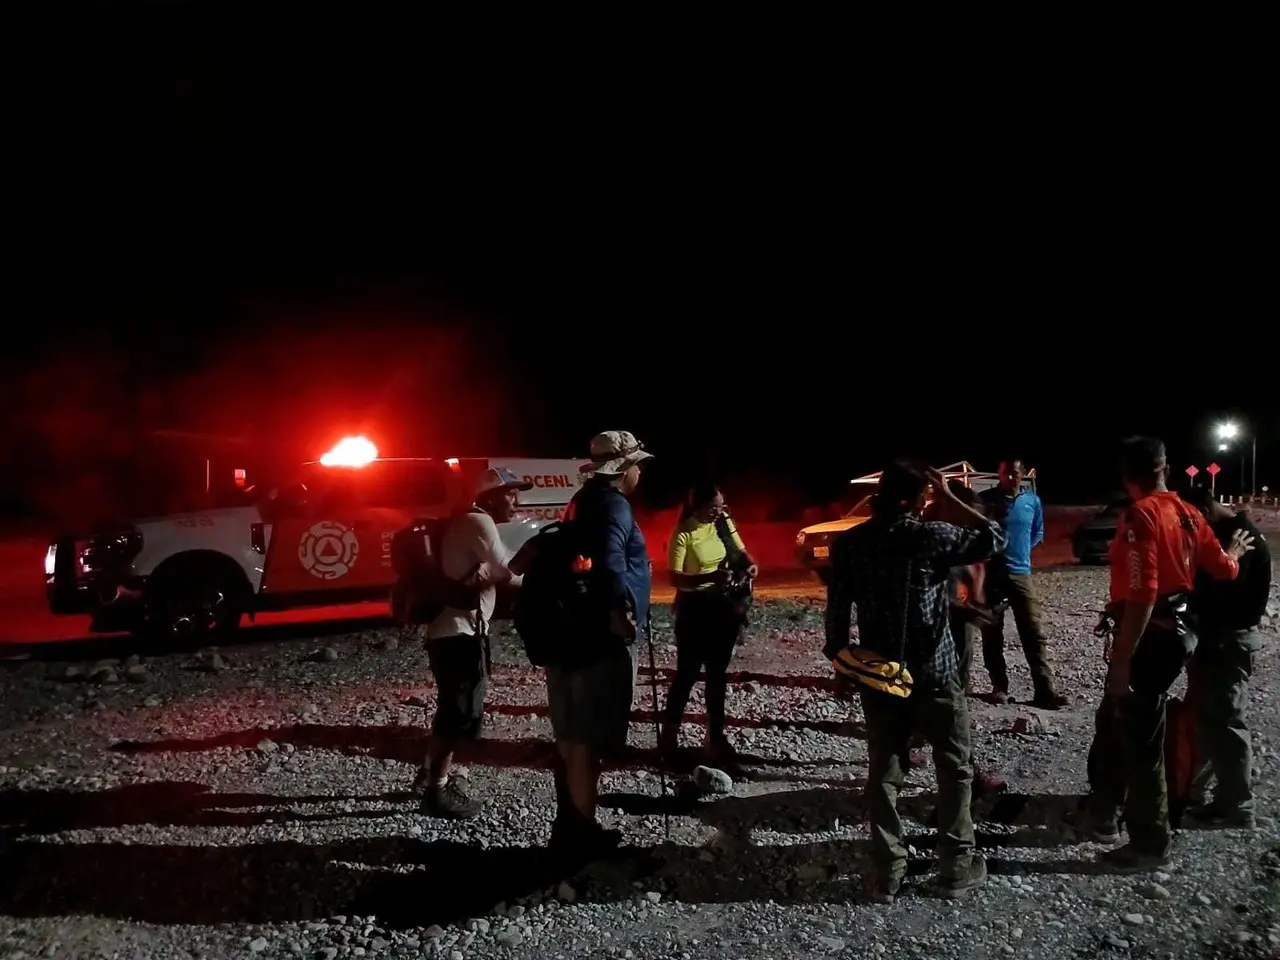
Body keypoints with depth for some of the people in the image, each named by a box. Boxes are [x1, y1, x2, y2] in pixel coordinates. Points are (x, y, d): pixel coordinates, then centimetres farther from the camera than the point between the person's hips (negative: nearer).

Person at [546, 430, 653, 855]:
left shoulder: (585, 501, 15)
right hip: (602, 637, -10)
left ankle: (568, 822, 27)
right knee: (590, 738, -1)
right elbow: (609, 561, -33)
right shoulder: (613, 505, -15)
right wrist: (620, 610, -27)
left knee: (571, 734, 16)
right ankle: (582, 830, 9)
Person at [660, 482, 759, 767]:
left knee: (717, 673, 14)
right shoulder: (683, 534, -17)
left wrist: (750, 564, -8)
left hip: (724, 605, 6)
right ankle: (669, 734, 18)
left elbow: (740, 550, 15)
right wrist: (710, 577, -33)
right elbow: (675, 578, -21)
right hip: (695, 608, -6)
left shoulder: (724, 522, 1)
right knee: (688, 673, 0)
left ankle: (715, 735, 26)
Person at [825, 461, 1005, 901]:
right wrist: (949, 496, -1)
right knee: (955, 770, 13)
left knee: (883, 774, 11)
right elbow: (994, 538, -1)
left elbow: (837, 612, -1)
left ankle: (888, 872, 16)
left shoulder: (848, 543, -3)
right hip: (933, 673, -3)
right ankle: (957, 868, 19)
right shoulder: (933, 536, -13)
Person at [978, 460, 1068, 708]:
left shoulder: (1033, 501, 5)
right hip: (992, 574, -2)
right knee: (992, 635, 4)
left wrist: (1021, 550, 8)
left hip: (1021, 574, 2)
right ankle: (999, 687, 15)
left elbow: (1038, 533, 19)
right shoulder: (985, 499, -4)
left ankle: (1044, 691, 0)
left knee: (1034, 634, -2)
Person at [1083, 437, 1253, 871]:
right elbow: (1223, 569, 13)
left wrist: (1122, 660, -23)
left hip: (1148, 636, -9)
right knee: (1114, 723, 22)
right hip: (1176, 631, 9)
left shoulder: (1141, 516, -19)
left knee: (1140, 741, 3)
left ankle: (1150, 845, 16)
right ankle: (1103, 812, 36)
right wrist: (1235, 552, 37)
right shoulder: (1186, 513, 6)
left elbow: (1141, 595, -25)